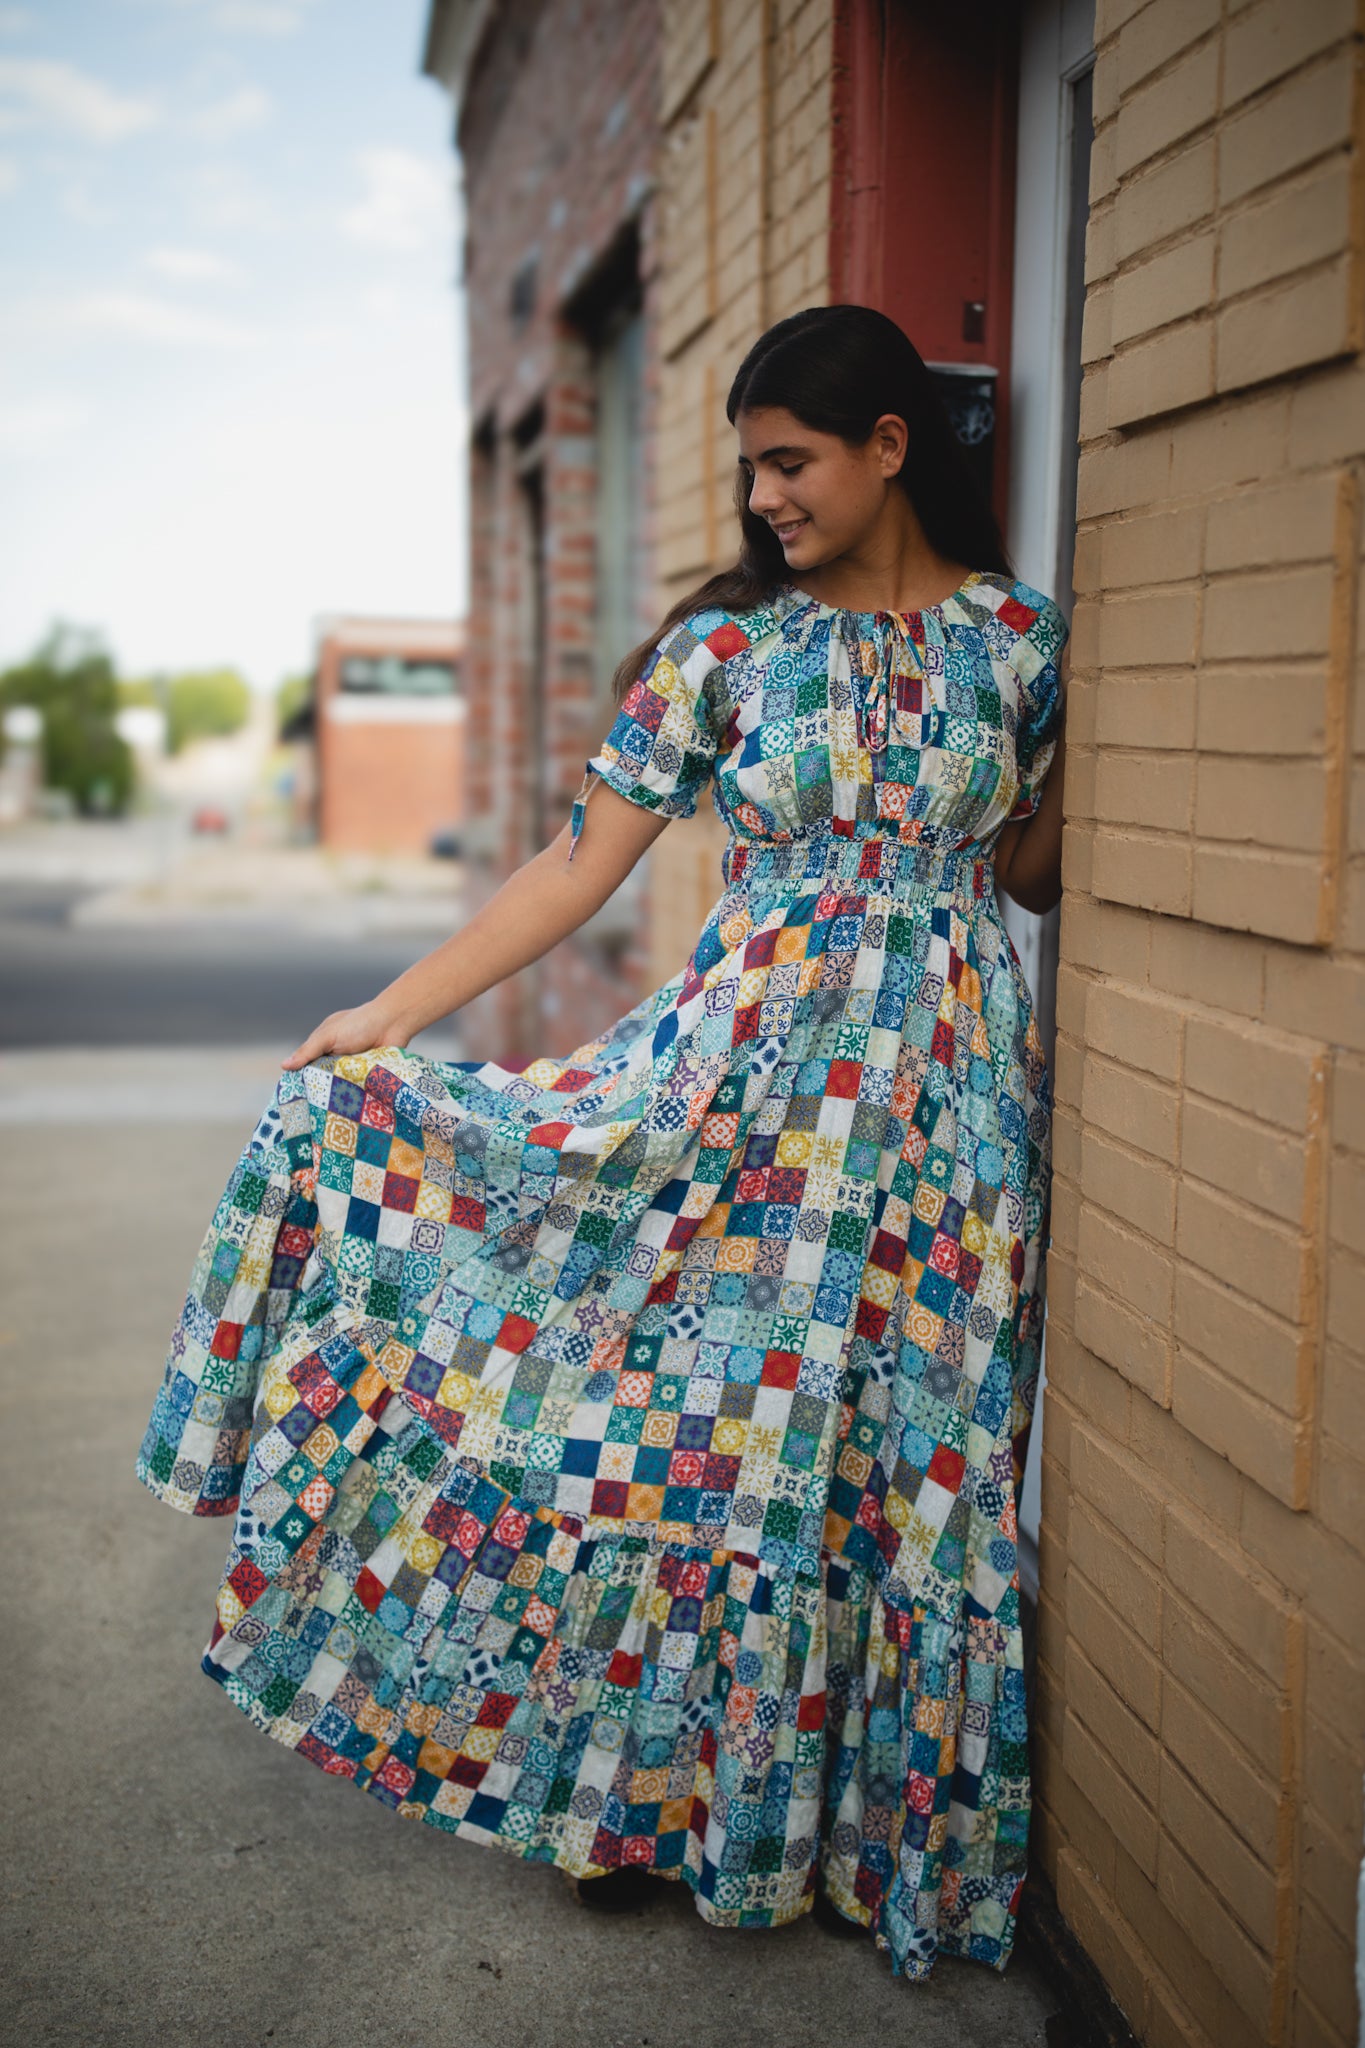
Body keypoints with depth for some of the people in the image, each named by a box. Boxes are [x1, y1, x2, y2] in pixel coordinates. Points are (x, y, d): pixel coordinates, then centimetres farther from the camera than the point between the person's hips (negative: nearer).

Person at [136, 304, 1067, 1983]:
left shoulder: (1018, 635, 3)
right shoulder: (724, 642, 1)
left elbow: (1029, 870, 13)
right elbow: (582, 861, 0)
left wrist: (1087, 739, -3)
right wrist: (390, 1012, -5)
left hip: (944, 1088, 0)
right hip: (740, 1063, 0)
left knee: (896, 1450, 6)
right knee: (694, 1424, 1)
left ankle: (862, 1821, 26)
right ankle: (658, 1781, 24)